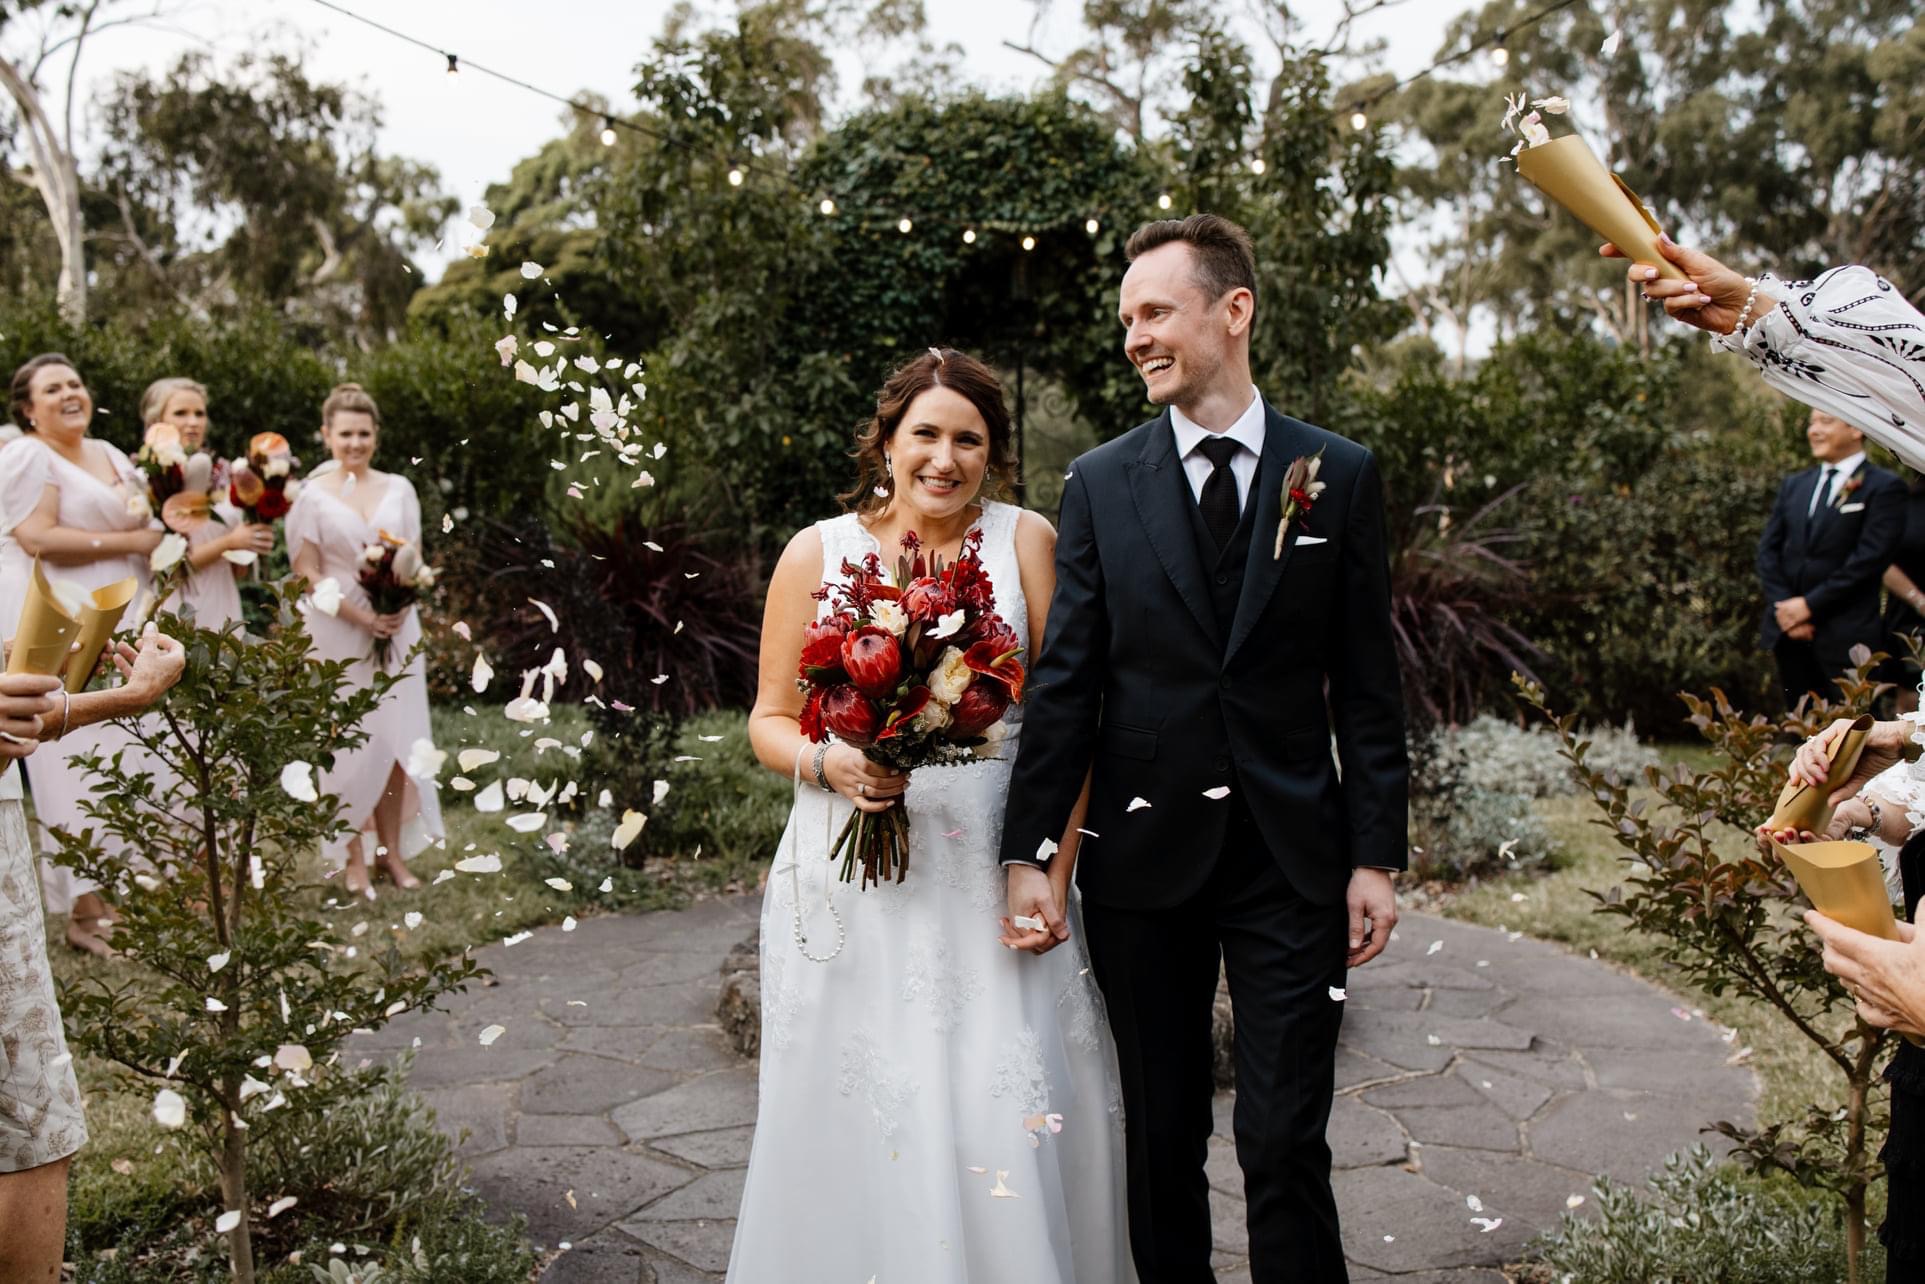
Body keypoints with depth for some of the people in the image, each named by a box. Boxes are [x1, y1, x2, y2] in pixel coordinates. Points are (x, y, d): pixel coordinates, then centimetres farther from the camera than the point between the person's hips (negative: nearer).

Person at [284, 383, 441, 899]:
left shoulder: (398, 489, 9)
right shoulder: (312, 497, 0)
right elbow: (308, 574, -4)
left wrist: (401, 607, -9)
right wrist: (362, 617, -16)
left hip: (397, 629, 3)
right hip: (338, 634, -3)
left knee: (398, 738, 3)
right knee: (348, 742, -1)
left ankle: (392, 850, 14)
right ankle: (354, 860, 7)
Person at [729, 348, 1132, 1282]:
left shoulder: (1024, 541, 2)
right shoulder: (819, 552, 3)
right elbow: (769, 721, 8)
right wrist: (829, 763, -13)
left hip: (990, 876, 0)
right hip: (854, 881, 1)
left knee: (1012, 1116, 1)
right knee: (859, 1116, 5)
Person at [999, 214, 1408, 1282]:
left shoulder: (1339, 475, 2)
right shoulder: (1099, 483, 2)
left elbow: (1367, 685, 2)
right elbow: (1064, 682, -1)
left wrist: (1376, 855, -1)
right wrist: (1028, 850, -6)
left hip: (1292, 858, -1)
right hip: (1141, 860, 1)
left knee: (1286, 1145, 2)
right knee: (1161, 1140, 13)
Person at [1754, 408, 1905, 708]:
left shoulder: (1884, 488, -3)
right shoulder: (1794, 485, 15)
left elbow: (1870, 557, -12)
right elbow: (1768, 550, 9)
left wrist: (1810, 604, -13)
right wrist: (1785, 609, -4)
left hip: (1845, 638, -5)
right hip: (1788, 633, 5)